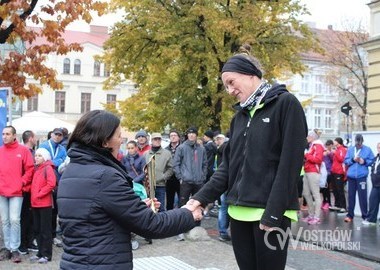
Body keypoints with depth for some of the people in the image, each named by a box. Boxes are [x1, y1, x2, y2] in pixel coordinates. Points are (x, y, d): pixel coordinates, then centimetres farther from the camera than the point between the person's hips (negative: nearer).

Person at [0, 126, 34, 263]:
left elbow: (30, 169, -1)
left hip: (16, 192, -3)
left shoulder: (23, 150, 0)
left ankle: (15, 249, 2)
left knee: (14, 220, -5)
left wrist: (22, 183, -8)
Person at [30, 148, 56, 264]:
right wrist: (33, 195, 8)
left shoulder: (48, 168, -7)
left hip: (45, 203, -8)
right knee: (37, 229, 12)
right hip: (35, 203, 8)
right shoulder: (36, 169, 15)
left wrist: (39, 194, -15)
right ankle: (40, 252, 20)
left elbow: (51, 184, -18)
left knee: (45, 230, -3)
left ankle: (47, 254, 2)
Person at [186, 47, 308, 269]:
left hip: (270, 212, -6)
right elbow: (228, 165, 13)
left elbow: (290, 163, -13)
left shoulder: (286, 104, -6)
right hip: (240, 212, 6)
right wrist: (202, 197, 0)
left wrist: (274, 213, -17)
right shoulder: (240, 116, 15)